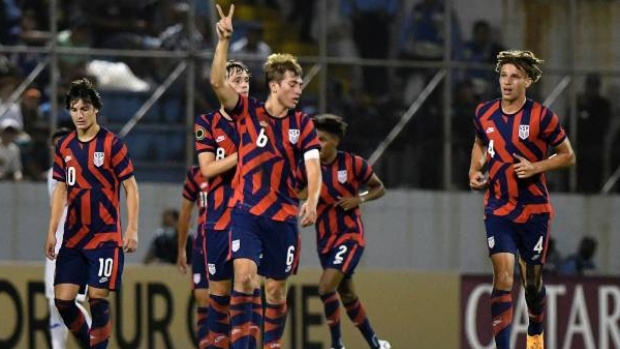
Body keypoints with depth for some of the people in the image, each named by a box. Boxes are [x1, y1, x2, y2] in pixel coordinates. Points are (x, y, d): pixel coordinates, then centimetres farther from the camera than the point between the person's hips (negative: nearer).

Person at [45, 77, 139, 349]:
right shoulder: (64, 147, 9)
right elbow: (61, 189, 14)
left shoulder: (112, 144, -6)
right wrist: (52, 231, 9)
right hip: (73, 236, 5)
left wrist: (132, 229, -11)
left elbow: (131, 187, -4)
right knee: (62, 299, -2)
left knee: (97, 297, -9)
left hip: (105, 235, -5)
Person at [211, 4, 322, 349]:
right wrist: (224, 39, -24)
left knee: (277, 289, 6)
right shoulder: (248, 111, -1)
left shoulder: (303, 124, 2)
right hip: (246, 210, -2)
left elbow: (313, 166, -8)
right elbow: (218, 82, -13)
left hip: (283, 215, 2)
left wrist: (312, 201, -27)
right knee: (245, 274, -19)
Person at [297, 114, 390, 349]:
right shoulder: (307, 168, 0)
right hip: (325, 239, 5)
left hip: (351, 235, -5)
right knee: (347, 295, 13)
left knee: (326, 287, -21)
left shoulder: (353, 164, -7)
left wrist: (359, 199, -13)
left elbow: (379, 188, 4)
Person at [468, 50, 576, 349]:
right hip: (498, 210, 1)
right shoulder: (484, 113, 0)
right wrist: (476, 169, 3)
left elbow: (568, 156, -2)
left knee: (532, 280, 11)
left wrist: (536, 167, -17)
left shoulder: (541, 116, -10)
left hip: (534, 210, -1)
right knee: (502, 277, -14)